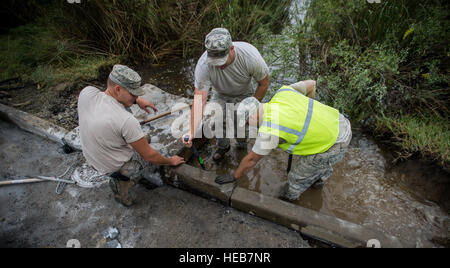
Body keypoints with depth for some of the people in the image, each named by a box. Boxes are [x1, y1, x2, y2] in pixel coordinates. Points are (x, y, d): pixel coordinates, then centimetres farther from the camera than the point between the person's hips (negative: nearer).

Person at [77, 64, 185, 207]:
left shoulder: (86, 92, -19)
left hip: (91, 159, 6)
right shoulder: (127, 121, -35)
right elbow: (150, 156, -22)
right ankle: (121, 183, 6)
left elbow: (110, 97, 8)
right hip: (113, 168, -6)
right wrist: (171, 161, -4)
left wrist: (137, 100, -5)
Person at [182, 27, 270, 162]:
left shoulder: (250, 56, -36)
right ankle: (223, 147, 18)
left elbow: (264, 84, -19)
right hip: (220, 95, 1)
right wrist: (192, 131, -45)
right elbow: (199, 99, -36)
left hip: (244, 94, 0)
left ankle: (243, 146, 22)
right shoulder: (204, 65, -36)